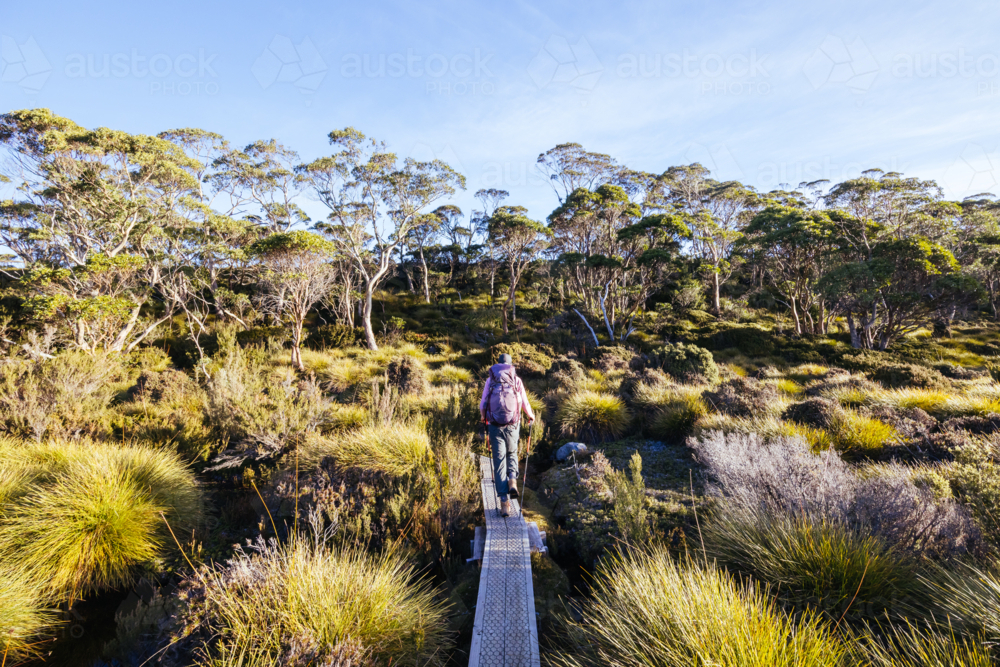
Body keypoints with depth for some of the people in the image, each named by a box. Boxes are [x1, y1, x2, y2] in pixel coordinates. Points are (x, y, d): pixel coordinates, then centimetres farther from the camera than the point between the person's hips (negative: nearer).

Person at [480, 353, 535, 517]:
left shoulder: (490, 380, 6)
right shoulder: (516, 380, 5)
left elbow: (483, 404, 6)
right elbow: (525, 403, 6)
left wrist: (483, 417, 28)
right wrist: (531, 417, 26)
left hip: (495, 426, 0)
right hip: (512, 426, 1)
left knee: (499, 462, 3)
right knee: (512, 453, 26)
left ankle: (504, 502, -3)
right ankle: (512, 479, 1)